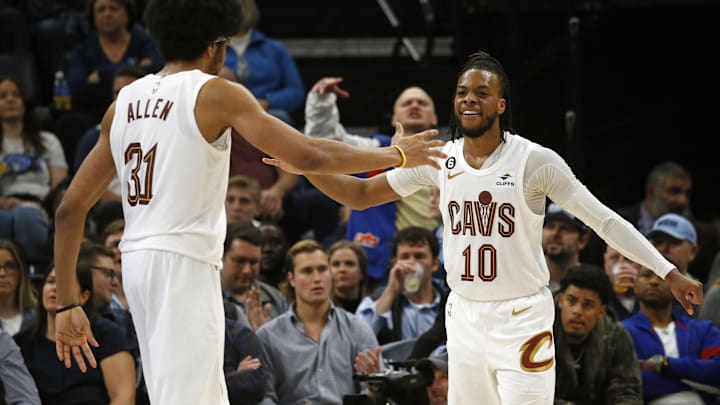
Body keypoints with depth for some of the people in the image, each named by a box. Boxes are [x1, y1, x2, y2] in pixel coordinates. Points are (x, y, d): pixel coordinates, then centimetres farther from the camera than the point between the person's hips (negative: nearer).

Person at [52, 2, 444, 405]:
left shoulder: (125, 102, 13)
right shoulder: (215, 94, -5)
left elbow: (71, 209, 12)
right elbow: (310, 156, -9)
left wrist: (68, 304, 15)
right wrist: (396, 155, 5)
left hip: (137, 260, 7)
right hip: (183, 263, -7)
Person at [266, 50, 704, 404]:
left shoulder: (534, 160, -11)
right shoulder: (440, 160, 2)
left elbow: (604, 220, -9)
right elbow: (362, 193, 10)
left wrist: (670, 273, -14)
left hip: (522, 319, -5)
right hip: (464, 316, 5)